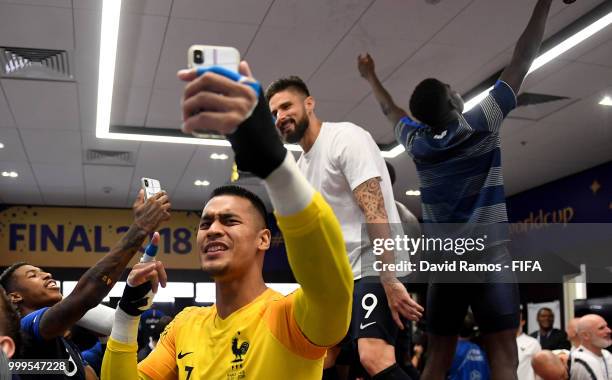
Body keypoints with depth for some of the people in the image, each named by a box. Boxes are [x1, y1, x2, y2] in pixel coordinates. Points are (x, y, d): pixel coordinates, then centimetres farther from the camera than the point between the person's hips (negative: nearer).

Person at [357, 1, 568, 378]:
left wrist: (372, 77, 46)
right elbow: (522, 62, -1)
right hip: (488, 257, -5)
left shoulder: (417, 141, 8)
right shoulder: (479, 125, -4)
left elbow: (391, 110, 29)